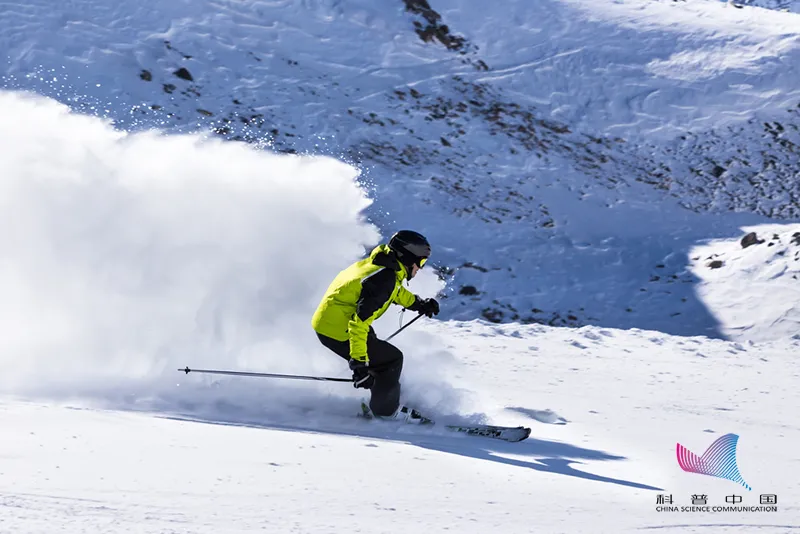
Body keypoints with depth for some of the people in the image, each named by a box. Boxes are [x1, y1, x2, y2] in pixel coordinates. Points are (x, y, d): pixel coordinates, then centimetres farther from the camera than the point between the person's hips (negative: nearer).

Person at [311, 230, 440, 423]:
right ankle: (386, 409, 13)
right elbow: (359, 323, -31)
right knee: (391, 360, -3)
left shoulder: (382, 263, 3)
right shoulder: (383, 279, -25)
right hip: (337, 331, -10)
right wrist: (358, 363, -34)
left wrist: (419, 304, 32)